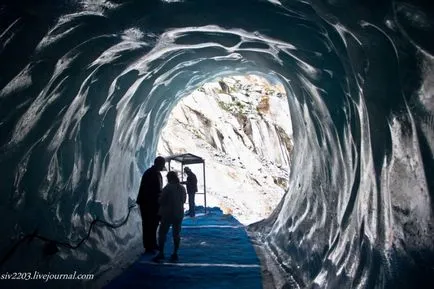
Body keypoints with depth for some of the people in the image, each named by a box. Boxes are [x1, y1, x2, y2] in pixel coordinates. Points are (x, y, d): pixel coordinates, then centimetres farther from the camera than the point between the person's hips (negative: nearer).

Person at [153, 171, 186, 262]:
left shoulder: (168, 188, -14)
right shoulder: (182, 188, 3)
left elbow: (161, 201, -10)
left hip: (168, 214, -5)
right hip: (179, 214, 5)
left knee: (162, 233, 5)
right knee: (176, 233, 11)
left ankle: (161, 253, 4)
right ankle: (175, 253, 13)